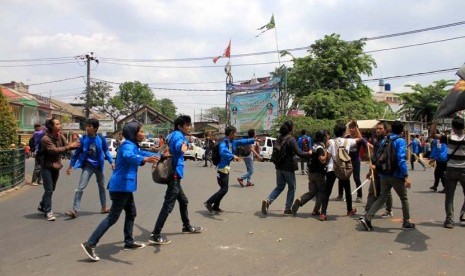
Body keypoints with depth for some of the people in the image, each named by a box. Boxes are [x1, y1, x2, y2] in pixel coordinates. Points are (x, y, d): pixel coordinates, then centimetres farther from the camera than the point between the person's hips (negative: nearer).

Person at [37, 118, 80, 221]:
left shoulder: (60, 136, 2)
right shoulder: (46, 139, -20)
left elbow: (66, 145, 4)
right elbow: (54, 150, -30)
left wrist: (75, 144, -15)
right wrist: (69, 146, -32)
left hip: (56, 166, 7)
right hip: (47, 167, -7)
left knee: (51, 189, 17)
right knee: (49, 189, -7)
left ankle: (42, 206, 36)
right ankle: (48, 212, 0)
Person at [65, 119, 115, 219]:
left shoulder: (101, 139, -9)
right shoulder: (83, 139, -10)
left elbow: (106, 151, 5)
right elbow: (77, 153, -1)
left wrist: (111, 162, 1)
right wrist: (70, 166, 2)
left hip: (99, 166, 2)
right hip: (88, 166, -2)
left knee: (102, 187, 15)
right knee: (80, 188, -12)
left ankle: (104, 208, 31)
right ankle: (75, 210, -12)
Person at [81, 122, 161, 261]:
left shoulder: (133, 145, 15)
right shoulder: (128, 145, -16)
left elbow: (140, 153, 36)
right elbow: (128, 156, -40)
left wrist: (158, 155, 35)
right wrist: (145, 159, -57)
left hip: (125, 186, 11)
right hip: (121, 186, -11)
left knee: (131, 213, 19)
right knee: (113, 217, -8)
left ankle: (129, 242, 31)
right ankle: (90, 244, -6)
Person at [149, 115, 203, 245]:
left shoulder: (173, 135, 14)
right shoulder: (178, 135, -14)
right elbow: (179, 146, -40)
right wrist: (182, 147, -62)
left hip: (173, 174, 11)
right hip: (175, 174, -11)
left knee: (183, 201, 23)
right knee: (168, 205, -10)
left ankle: (187, 227, 39)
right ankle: (155, 235, -9)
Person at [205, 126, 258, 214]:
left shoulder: (233, 142, 7)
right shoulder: (223, 143, -20)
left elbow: (242, 141, 19)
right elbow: (222, 152, -40)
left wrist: (254, 140, 23)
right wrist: (233, 156, -47)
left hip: (226, 168, 10)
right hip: (222, 169, -10)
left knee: (224, 188, 14)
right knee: (224, 189, -9)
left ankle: (215, 207, 23)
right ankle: (209, 203, 0)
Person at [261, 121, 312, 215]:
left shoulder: (279, 138, 6)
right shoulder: (291, 139, -16)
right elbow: (299, 153, -20)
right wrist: (309, 153, -4)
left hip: (279, 167, 6)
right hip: (288, 167, -6)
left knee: (279, 187, 15)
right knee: (291, 187, 11)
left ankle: (268, 200, -5)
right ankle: (288, 208, 14)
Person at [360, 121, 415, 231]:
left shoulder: (384, 141, 7)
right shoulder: (400, 141, -12)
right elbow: (401, 159, -21)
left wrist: (380, 172, 23)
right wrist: (406, 176, -21)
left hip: (384, 175, 5)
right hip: (396, 176, -5)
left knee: (382, 198, 10)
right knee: (404, 199, 13)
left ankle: (367, 218, -3)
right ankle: (406, 222, 23)